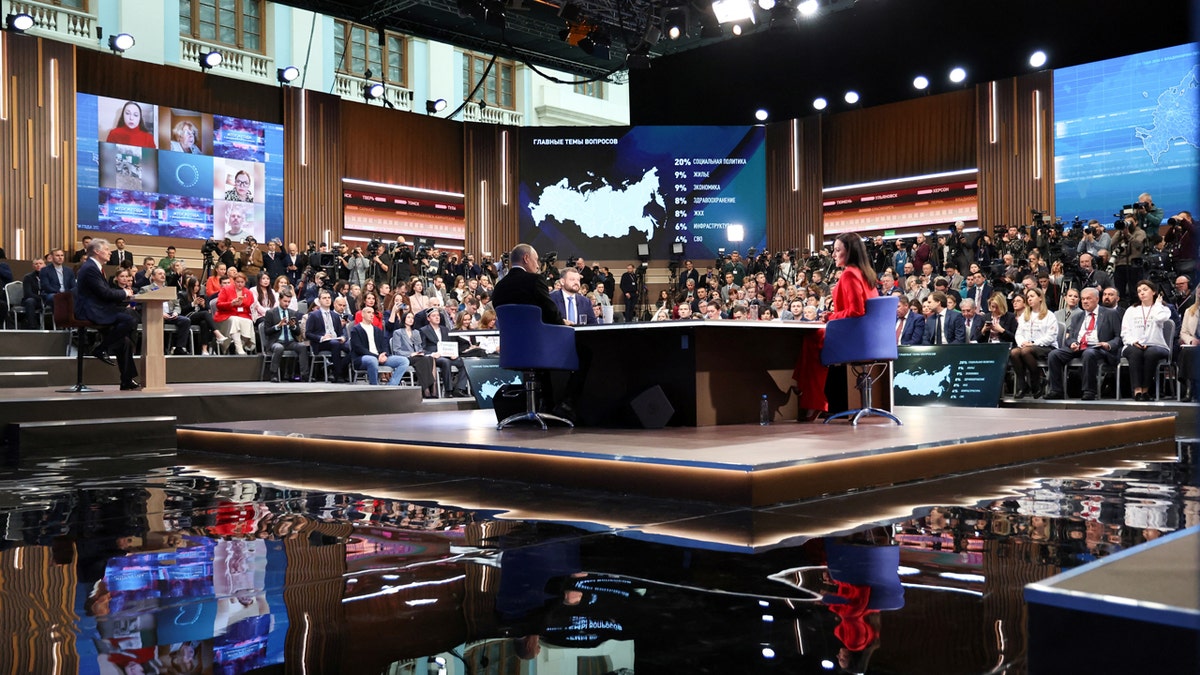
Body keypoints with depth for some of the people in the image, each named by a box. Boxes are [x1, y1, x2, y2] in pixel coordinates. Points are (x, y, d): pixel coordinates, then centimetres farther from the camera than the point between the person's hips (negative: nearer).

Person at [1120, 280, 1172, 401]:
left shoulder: (1162, 308, 16)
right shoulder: (1131, 310, 22)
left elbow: (1160, 318, -11)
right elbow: (1125, 332, 11)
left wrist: (1158, 303, 7)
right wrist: (1133, 341, -11)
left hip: (1156, 346, -1)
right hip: (1134, 346, 1)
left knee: (1151, 353, -37)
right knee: (1135, 352, -36)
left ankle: (1145, 389, -31)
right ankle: (1137, 391, -42)